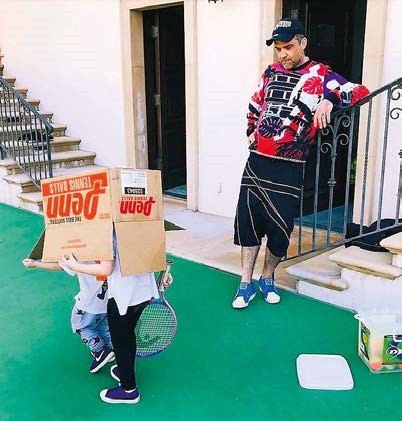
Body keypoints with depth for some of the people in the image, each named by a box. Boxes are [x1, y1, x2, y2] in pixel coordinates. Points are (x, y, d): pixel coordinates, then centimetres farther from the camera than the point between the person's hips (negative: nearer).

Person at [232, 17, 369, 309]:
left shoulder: (321, 75, -3)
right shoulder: (271, 73, 13)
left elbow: (360, 92, -14)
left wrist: (329, 99, -30)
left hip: (289, 169, -4)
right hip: (257, 162, 4)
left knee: (280, 227, 2)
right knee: (248, 219, 5)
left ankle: (268, 279, 26)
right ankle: (246, 284, 18)